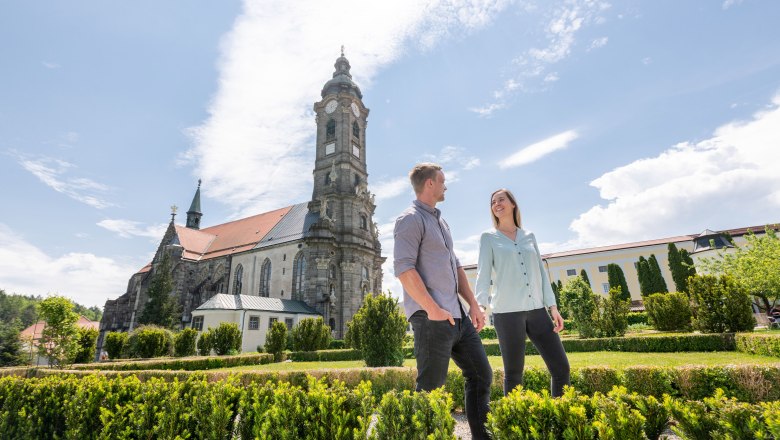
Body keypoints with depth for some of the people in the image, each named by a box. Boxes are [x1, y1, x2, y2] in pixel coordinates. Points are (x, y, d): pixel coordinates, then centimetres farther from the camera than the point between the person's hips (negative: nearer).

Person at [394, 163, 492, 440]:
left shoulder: (441, 222, 21)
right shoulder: (410, 220, -8)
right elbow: (403, 268, -18)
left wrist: (473, 304, 13)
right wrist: (432, 309, -22)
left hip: (457, 316, 9)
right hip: (431, 318, -9)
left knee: (481, 374, 14)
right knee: (430, 388, -1)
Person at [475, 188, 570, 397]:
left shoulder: (529, 236, 16)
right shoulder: (489, 238, 5)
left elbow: (541, 271, 14)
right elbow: (483, 272, -4)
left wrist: (552, 306, 7)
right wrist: (480, 304, -19)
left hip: (537, 309, 4)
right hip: (507, 311, -4)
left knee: (561, 367, 4)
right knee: (513, 373, 2)